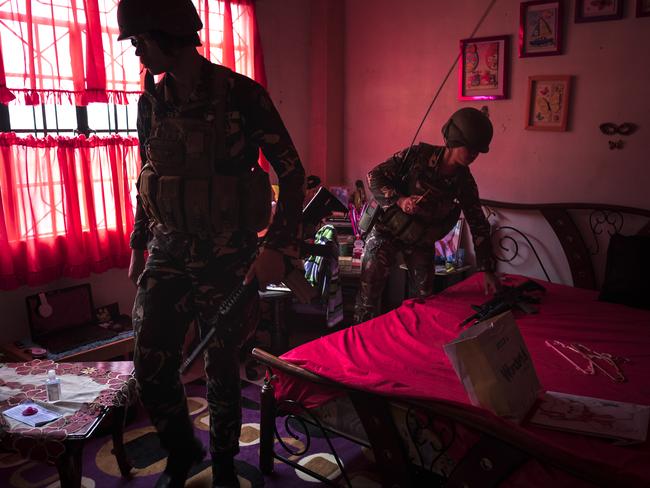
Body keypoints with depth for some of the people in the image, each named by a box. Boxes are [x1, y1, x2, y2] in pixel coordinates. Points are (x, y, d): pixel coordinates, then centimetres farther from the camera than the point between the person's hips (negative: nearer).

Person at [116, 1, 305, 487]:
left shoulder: (242, 95, -11)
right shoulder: (151, 102, 4)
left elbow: (292, 172, -9)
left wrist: (276, 246, -17)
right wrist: (138, 245, 18)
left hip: (228, 253, -4)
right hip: (169, 249, 4)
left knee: (221, 365, 9)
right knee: (151, 365, 2)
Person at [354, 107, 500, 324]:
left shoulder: (464, 182, -9)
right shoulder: (418, 155, -19)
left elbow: (478, 226, -5)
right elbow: (374, 176, -15)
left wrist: (487, 271, -7)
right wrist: (399, 200, -31)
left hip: (421, 240, 4)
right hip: (387, 230, -3)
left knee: (423, 297, 8)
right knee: (369, 290, -4)